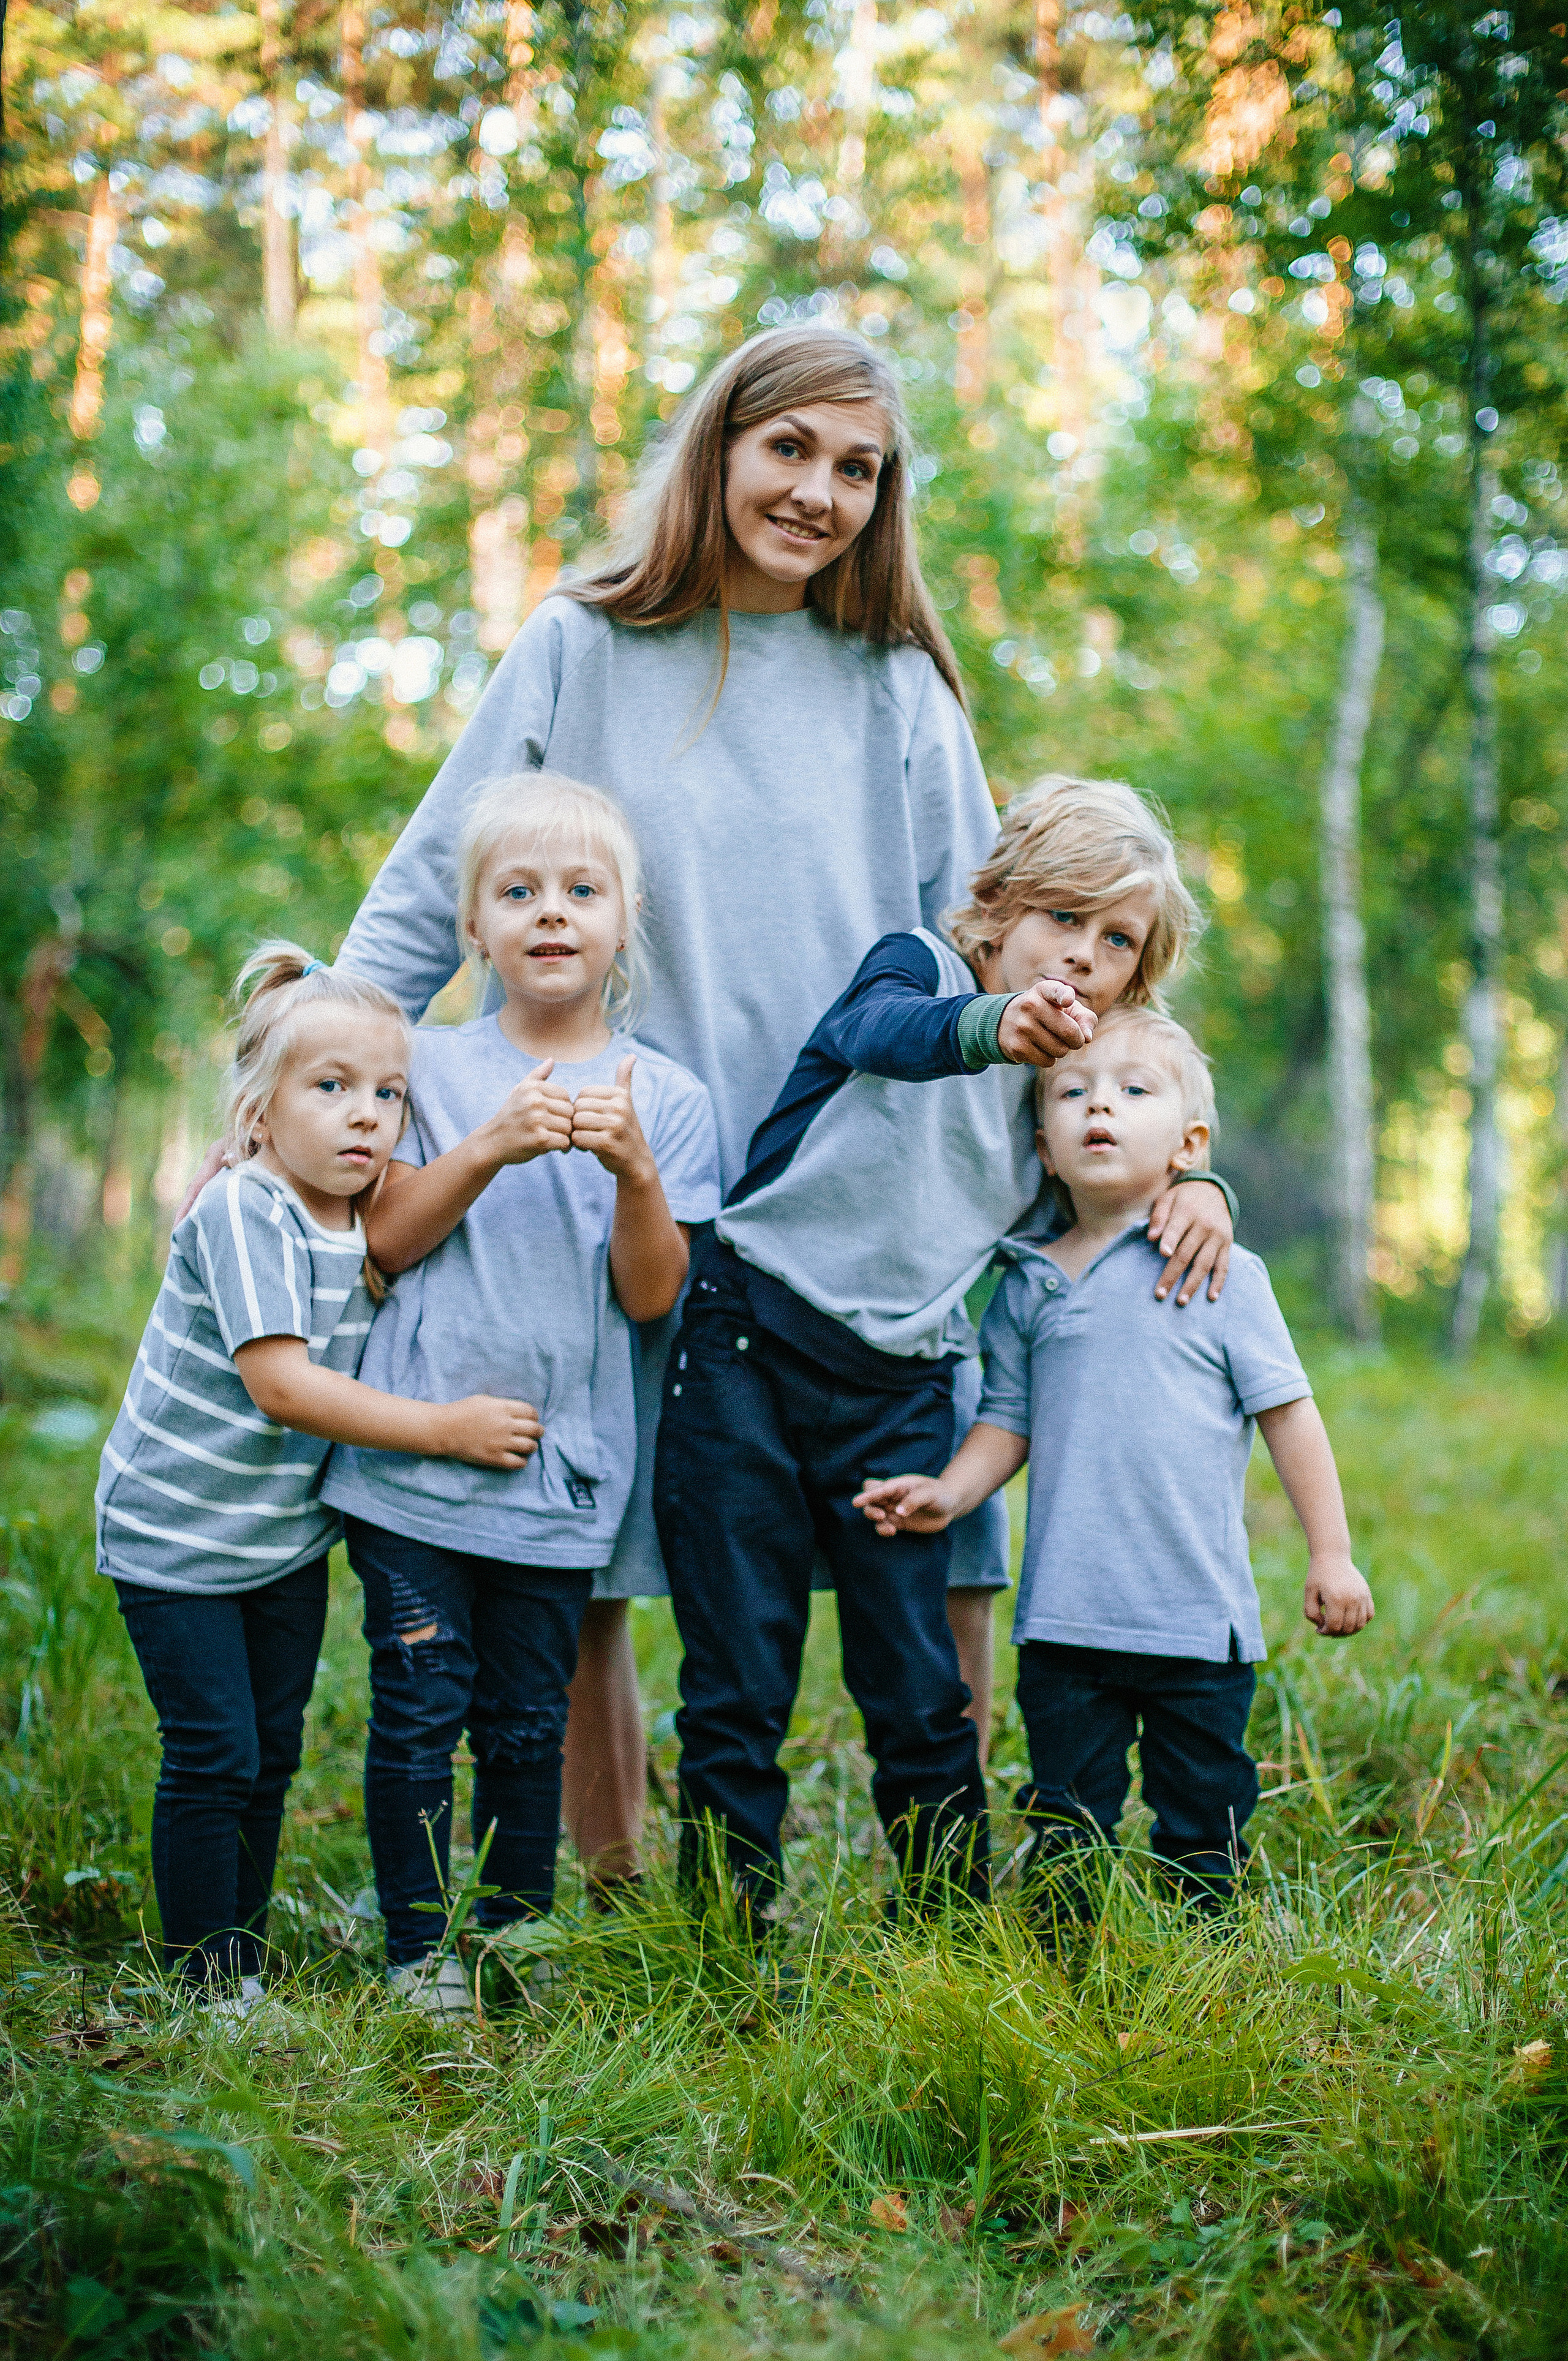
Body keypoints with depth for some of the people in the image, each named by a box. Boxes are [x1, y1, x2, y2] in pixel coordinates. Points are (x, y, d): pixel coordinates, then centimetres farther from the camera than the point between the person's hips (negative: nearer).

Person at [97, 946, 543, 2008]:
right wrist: (443, 1428, -25)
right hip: (175, 1531, -7)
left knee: (273, 1754, 13)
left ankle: (246, 1960, 27)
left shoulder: (373, 1224, -1)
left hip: (289, 1538, 7)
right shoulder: (243, 1212, -23)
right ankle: (209, 1986, 8)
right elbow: (282, 1385, -28)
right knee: (214, 1759, -5)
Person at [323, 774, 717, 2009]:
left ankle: (519, 1941, 22)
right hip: (413, 1455, 0)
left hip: (559, 1473, 1)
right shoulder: (432, 1063, 4)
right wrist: (493, 1145, -17)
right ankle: (417, 1947, 13)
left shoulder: (666, 1096, 3)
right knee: (419, 1709, 0)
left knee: (528, 1722, 8)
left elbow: (651, 1294, -3)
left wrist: (634, 1171, -20)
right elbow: (386, 1236, -4)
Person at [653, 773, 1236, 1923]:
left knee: (921, 1695, 2)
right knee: (737, 1689, 1)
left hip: (898, 1399, 4)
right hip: (748, 1353, -4)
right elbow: (875, 1028, -32)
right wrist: (992, 1024, -52)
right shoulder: (920, 966, -6)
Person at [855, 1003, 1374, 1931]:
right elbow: (1008, 1421, 12)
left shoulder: (1221, 1275, -3)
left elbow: (1287, 1411, 0)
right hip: (1066, 1615, 2)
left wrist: (1332, 1554, -1)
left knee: (1204, 1826, 9)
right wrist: (947, 1493, -5)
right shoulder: (1028, 1287, 5)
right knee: (1066, 1825, 9)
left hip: (1199, 1618, -2)